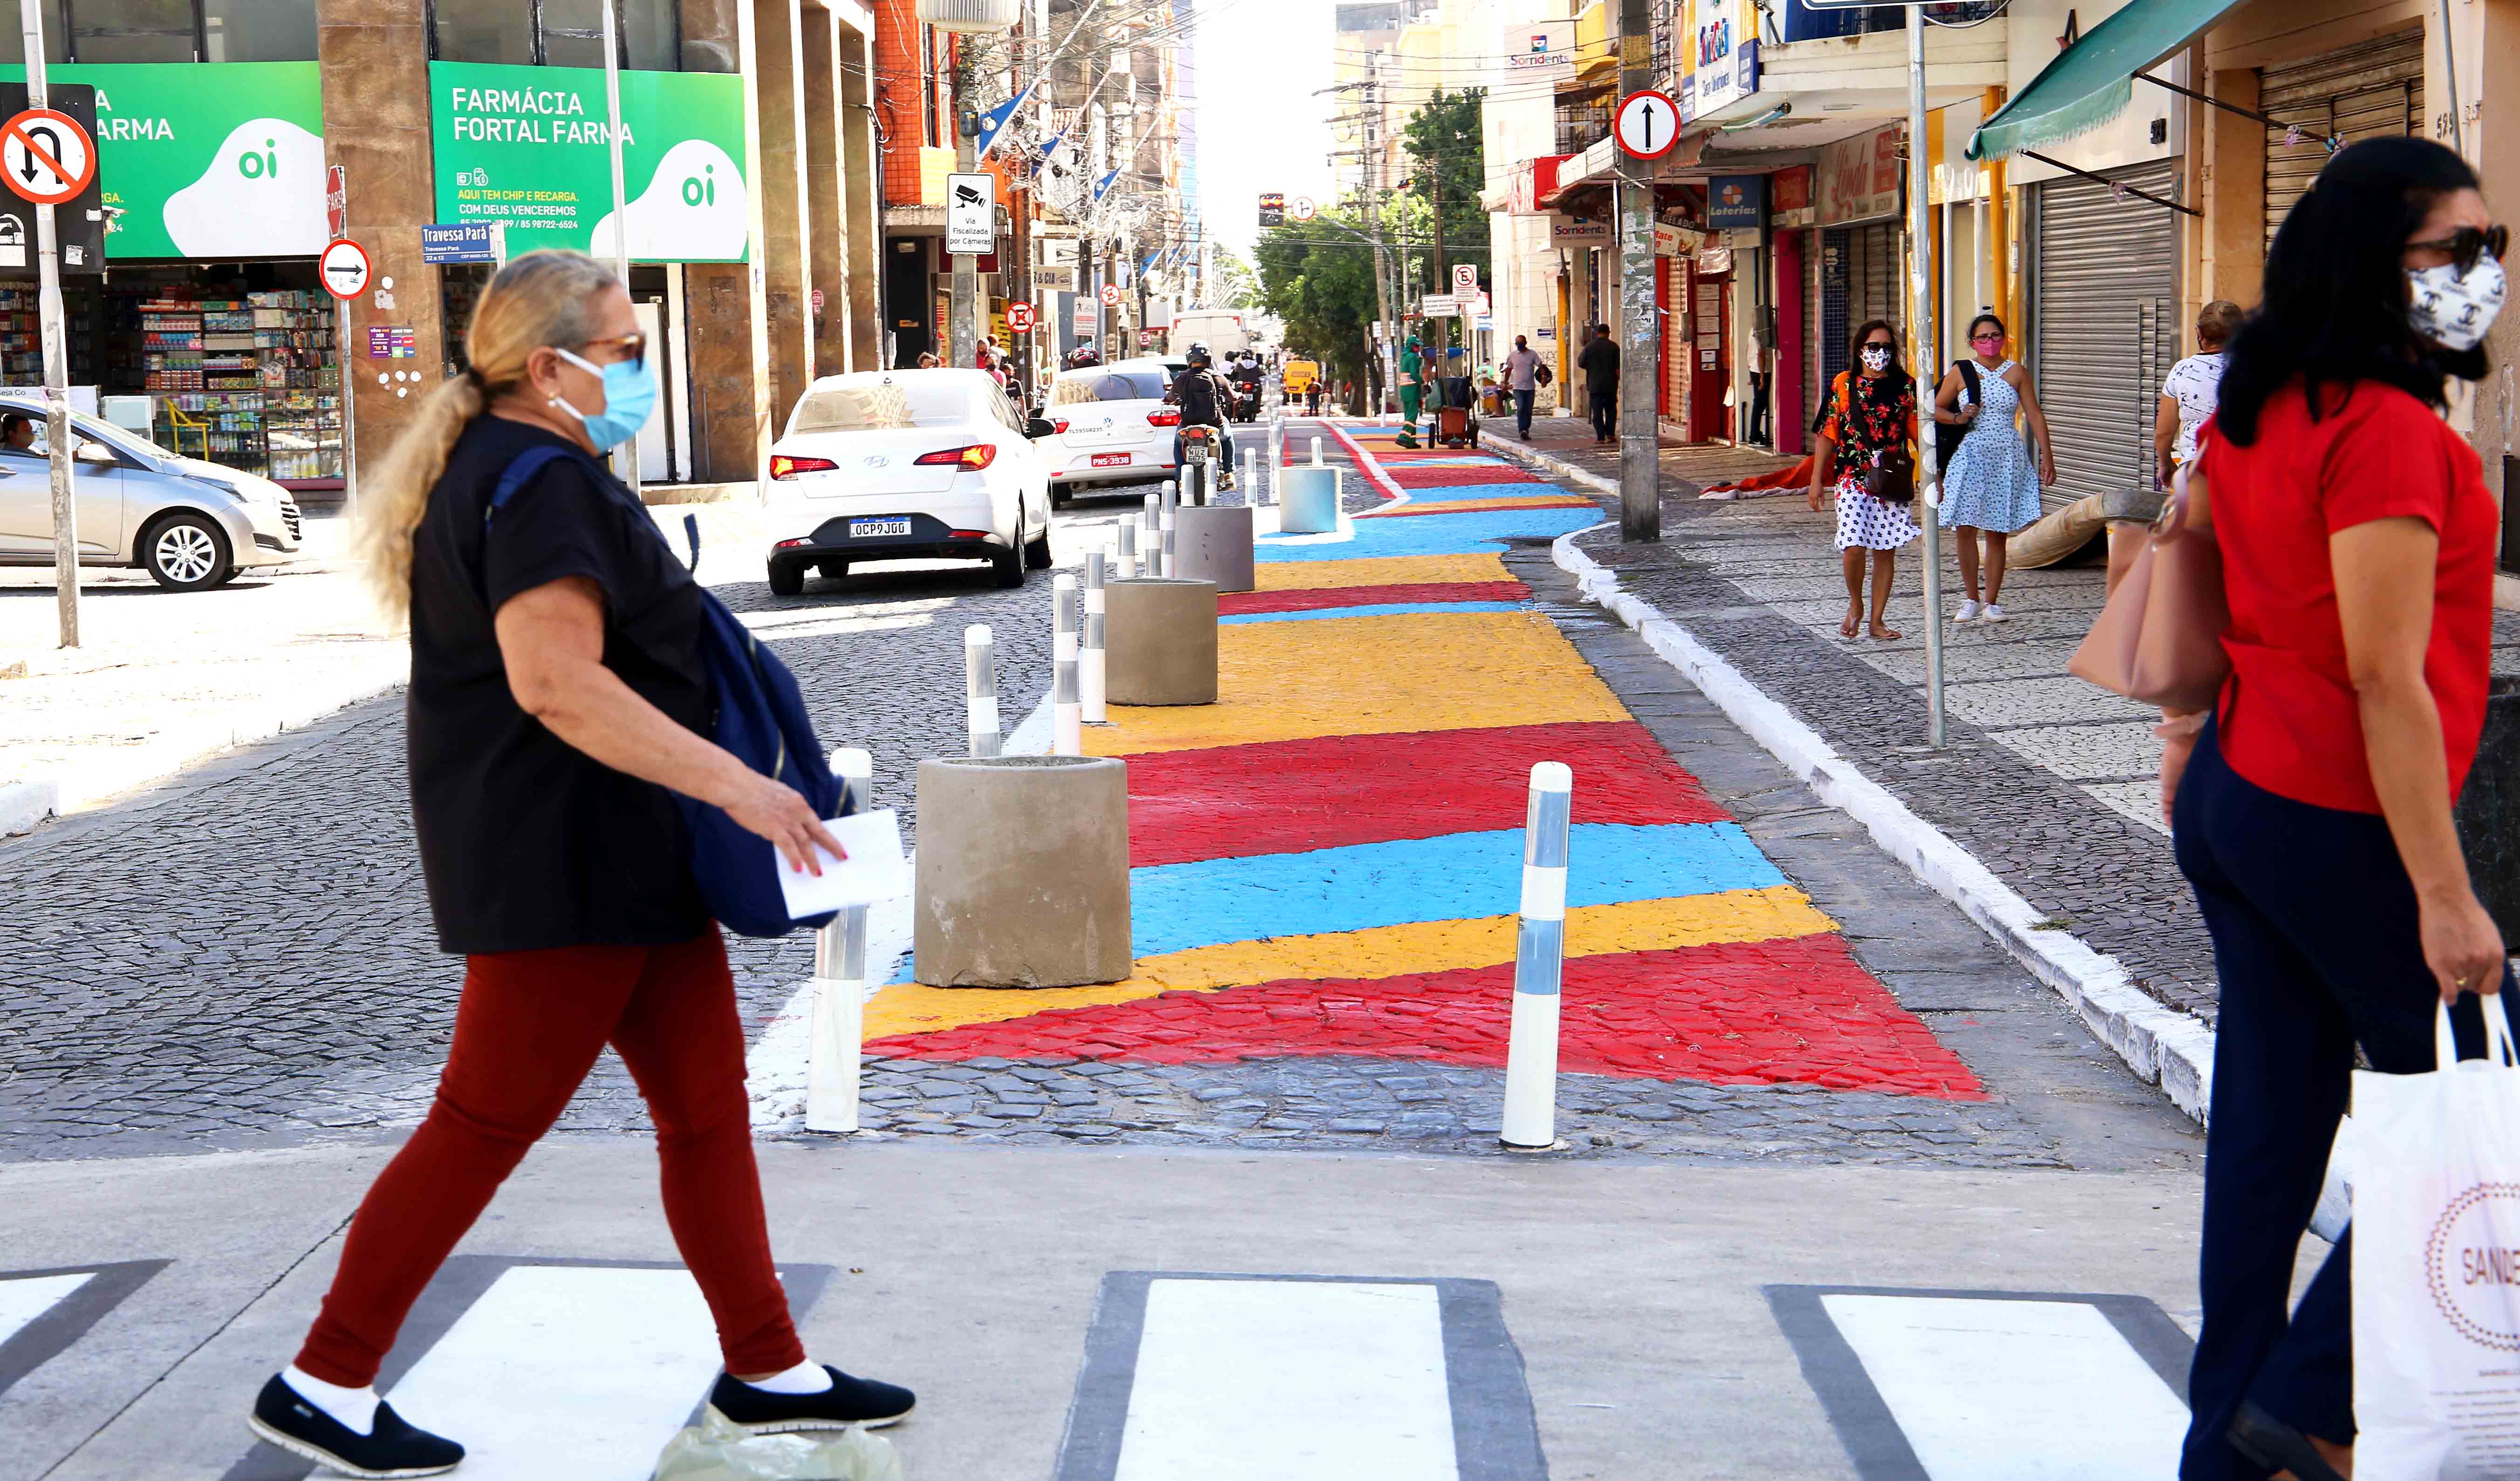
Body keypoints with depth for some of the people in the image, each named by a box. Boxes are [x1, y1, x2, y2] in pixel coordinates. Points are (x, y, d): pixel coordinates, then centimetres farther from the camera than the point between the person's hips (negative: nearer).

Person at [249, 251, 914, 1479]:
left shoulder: (503, 468, 16)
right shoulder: (542, 485, -18)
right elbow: (557, 681, -29)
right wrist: (738, 785, -29)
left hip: (615, 858, 11)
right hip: (562, 864, -11)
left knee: (706, 1099, 11)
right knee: (488, 1123, -4)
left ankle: (768, 1369, 18)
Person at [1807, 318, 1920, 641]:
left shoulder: (1905, 385, 6)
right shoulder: (1844, 384, 3)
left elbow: (1919, 432, 9)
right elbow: (1829, 433, 5)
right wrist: (1817, 478, 3)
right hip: (1853, 478, -2)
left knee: (1886, 550, 4)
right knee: (1854, 546, -14)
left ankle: (1877, 620, 15)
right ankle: (1855, 605, 13)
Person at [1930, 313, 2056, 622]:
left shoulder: (2016, 372, 5)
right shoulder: (1961, 373, 5)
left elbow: (2035, 415, 5)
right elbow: (1935, 409, 11)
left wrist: (2046, 456, -2)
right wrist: (1958, 418, -9)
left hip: (2006, 458, 0)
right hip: (1969, 457, 0)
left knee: (1997, 533, 2)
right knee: (1965, 529, -7)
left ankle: (1992, 602, 10)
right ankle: (1971, 600, 5)